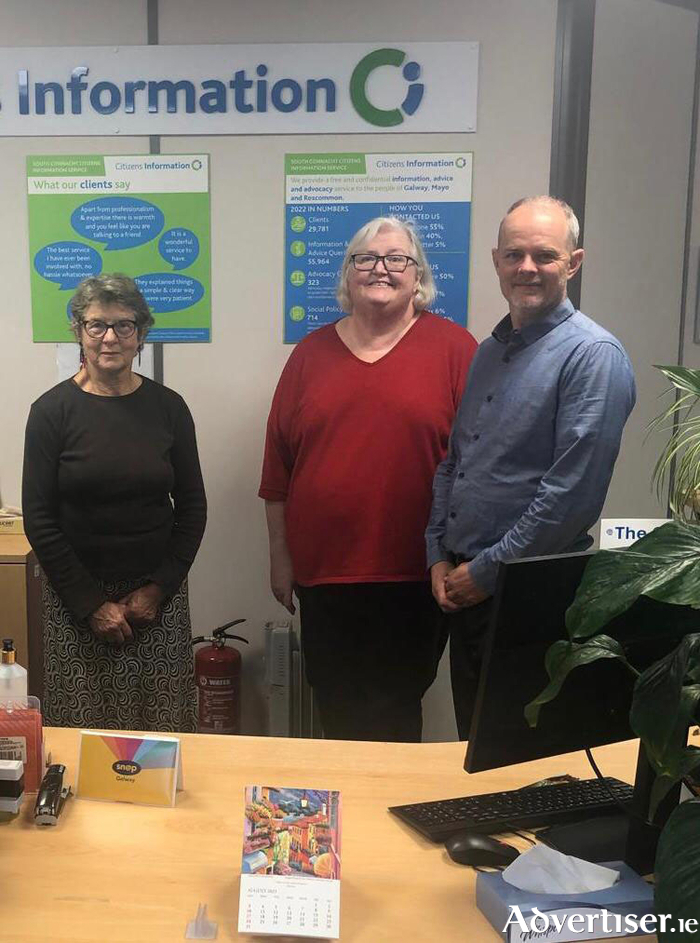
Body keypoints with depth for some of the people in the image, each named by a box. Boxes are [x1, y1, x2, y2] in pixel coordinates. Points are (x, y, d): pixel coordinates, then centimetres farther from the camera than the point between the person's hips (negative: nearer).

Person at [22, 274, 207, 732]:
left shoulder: (168, 407, 1)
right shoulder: (52, 410, -3)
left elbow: (192, 506, 5)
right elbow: (40, 520, -4)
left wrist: (158, 588, -3)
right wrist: (92, 604, -8)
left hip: (159, 594, 1)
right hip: (77, 596, -1)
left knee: (162, 728, 4)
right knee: (85, 727, 2)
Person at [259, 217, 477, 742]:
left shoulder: (453, 349, -1)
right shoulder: (312, 353, 7)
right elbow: (278, 464, 9)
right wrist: (279, 555, 9)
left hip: (415, 575, -3)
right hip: (323, 571, 3)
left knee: (395, 714, 9)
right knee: (338, 713, 14)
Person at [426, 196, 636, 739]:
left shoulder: (594, 356, -14)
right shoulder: (489, 352, 11)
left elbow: (573, 494, -21)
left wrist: (485, 571, -15)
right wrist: (439, 556, 4)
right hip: (462, 588, 7)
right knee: (472, 738, 21)